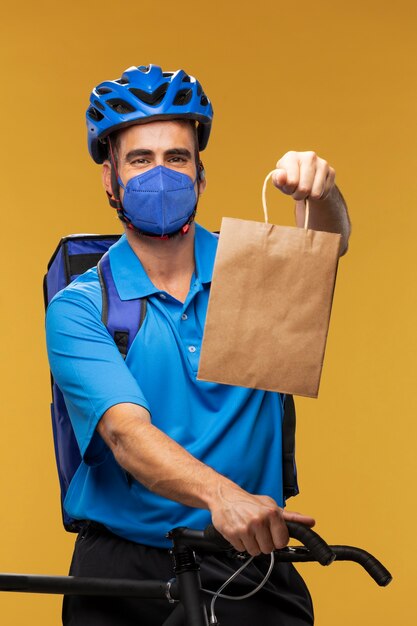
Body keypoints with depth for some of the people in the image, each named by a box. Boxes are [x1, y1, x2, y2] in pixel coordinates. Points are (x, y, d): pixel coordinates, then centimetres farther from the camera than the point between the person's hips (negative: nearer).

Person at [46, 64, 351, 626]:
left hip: (250, 561, 2)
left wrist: (317, 189, -36)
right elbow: (127, 433, -15)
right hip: (126, 566, -1)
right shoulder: (78, 308, -2)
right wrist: (221, 494, -33)